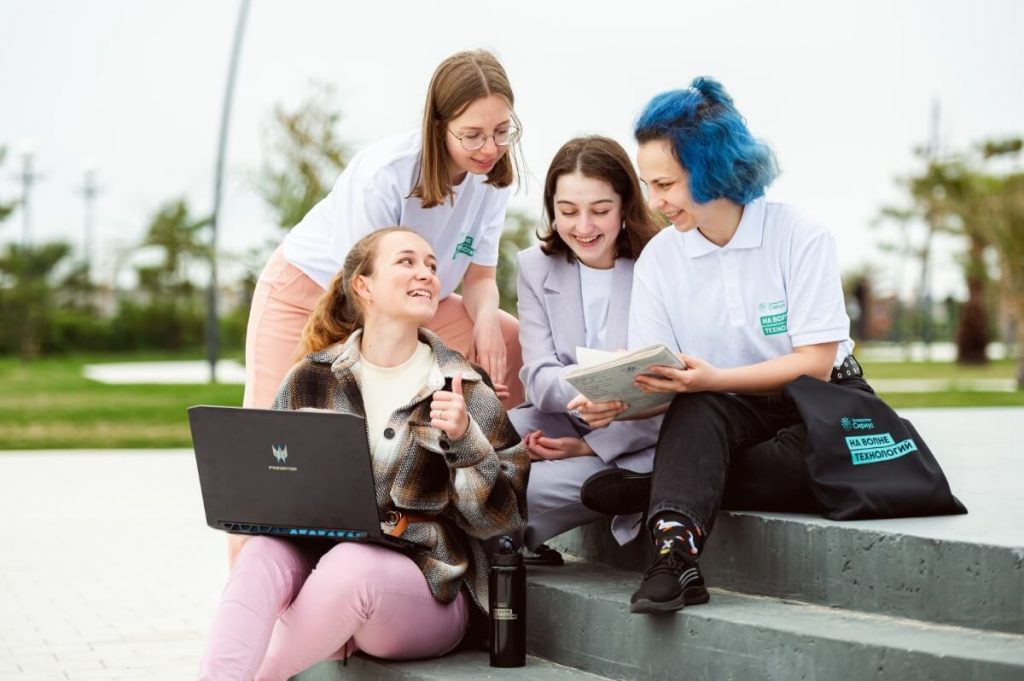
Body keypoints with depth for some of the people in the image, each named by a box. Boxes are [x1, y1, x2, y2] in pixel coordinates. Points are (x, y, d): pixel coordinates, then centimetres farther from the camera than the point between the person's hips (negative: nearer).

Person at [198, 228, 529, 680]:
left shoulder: (464, 391, 3)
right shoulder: (311, 380, 8)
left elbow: (503, 516, 0)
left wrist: (464, 439, -16)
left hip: (427, 587, -2)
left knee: (350, 564, -34)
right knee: (264, 551, -31)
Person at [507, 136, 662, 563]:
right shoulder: (536, 267, 5)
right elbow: (538, 379, -6)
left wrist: (594, 445, -20)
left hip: (638, 440, -4)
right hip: (564, 422, 4)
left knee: (530, 485, -29)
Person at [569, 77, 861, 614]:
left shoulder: (801, 237, -11)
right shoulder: (658, 258, 0)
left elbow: (815, 363, -18)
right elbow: (658, 383, -5)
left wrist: (714, 379, -31)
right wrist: (616, 402, -29)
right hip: (719, 420, 3)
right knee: (694, 410, -32)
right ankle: (676, 557, -46)